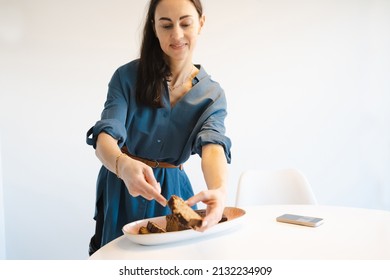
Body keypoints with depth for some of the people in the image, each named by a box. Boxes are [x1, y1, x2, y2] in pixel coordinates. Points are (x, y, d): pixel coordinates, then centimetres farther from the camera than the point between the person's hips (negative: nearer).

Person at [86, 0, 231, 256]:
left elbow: (213, 145, -22)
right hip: (120, 191, -1)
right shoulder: (128, 76, -11)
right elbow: (105, 136, -21)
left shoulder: (212, 94, -5)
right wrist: (124, 166, -46)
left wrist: (219, 190, -45)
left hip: (173, 190, 2)